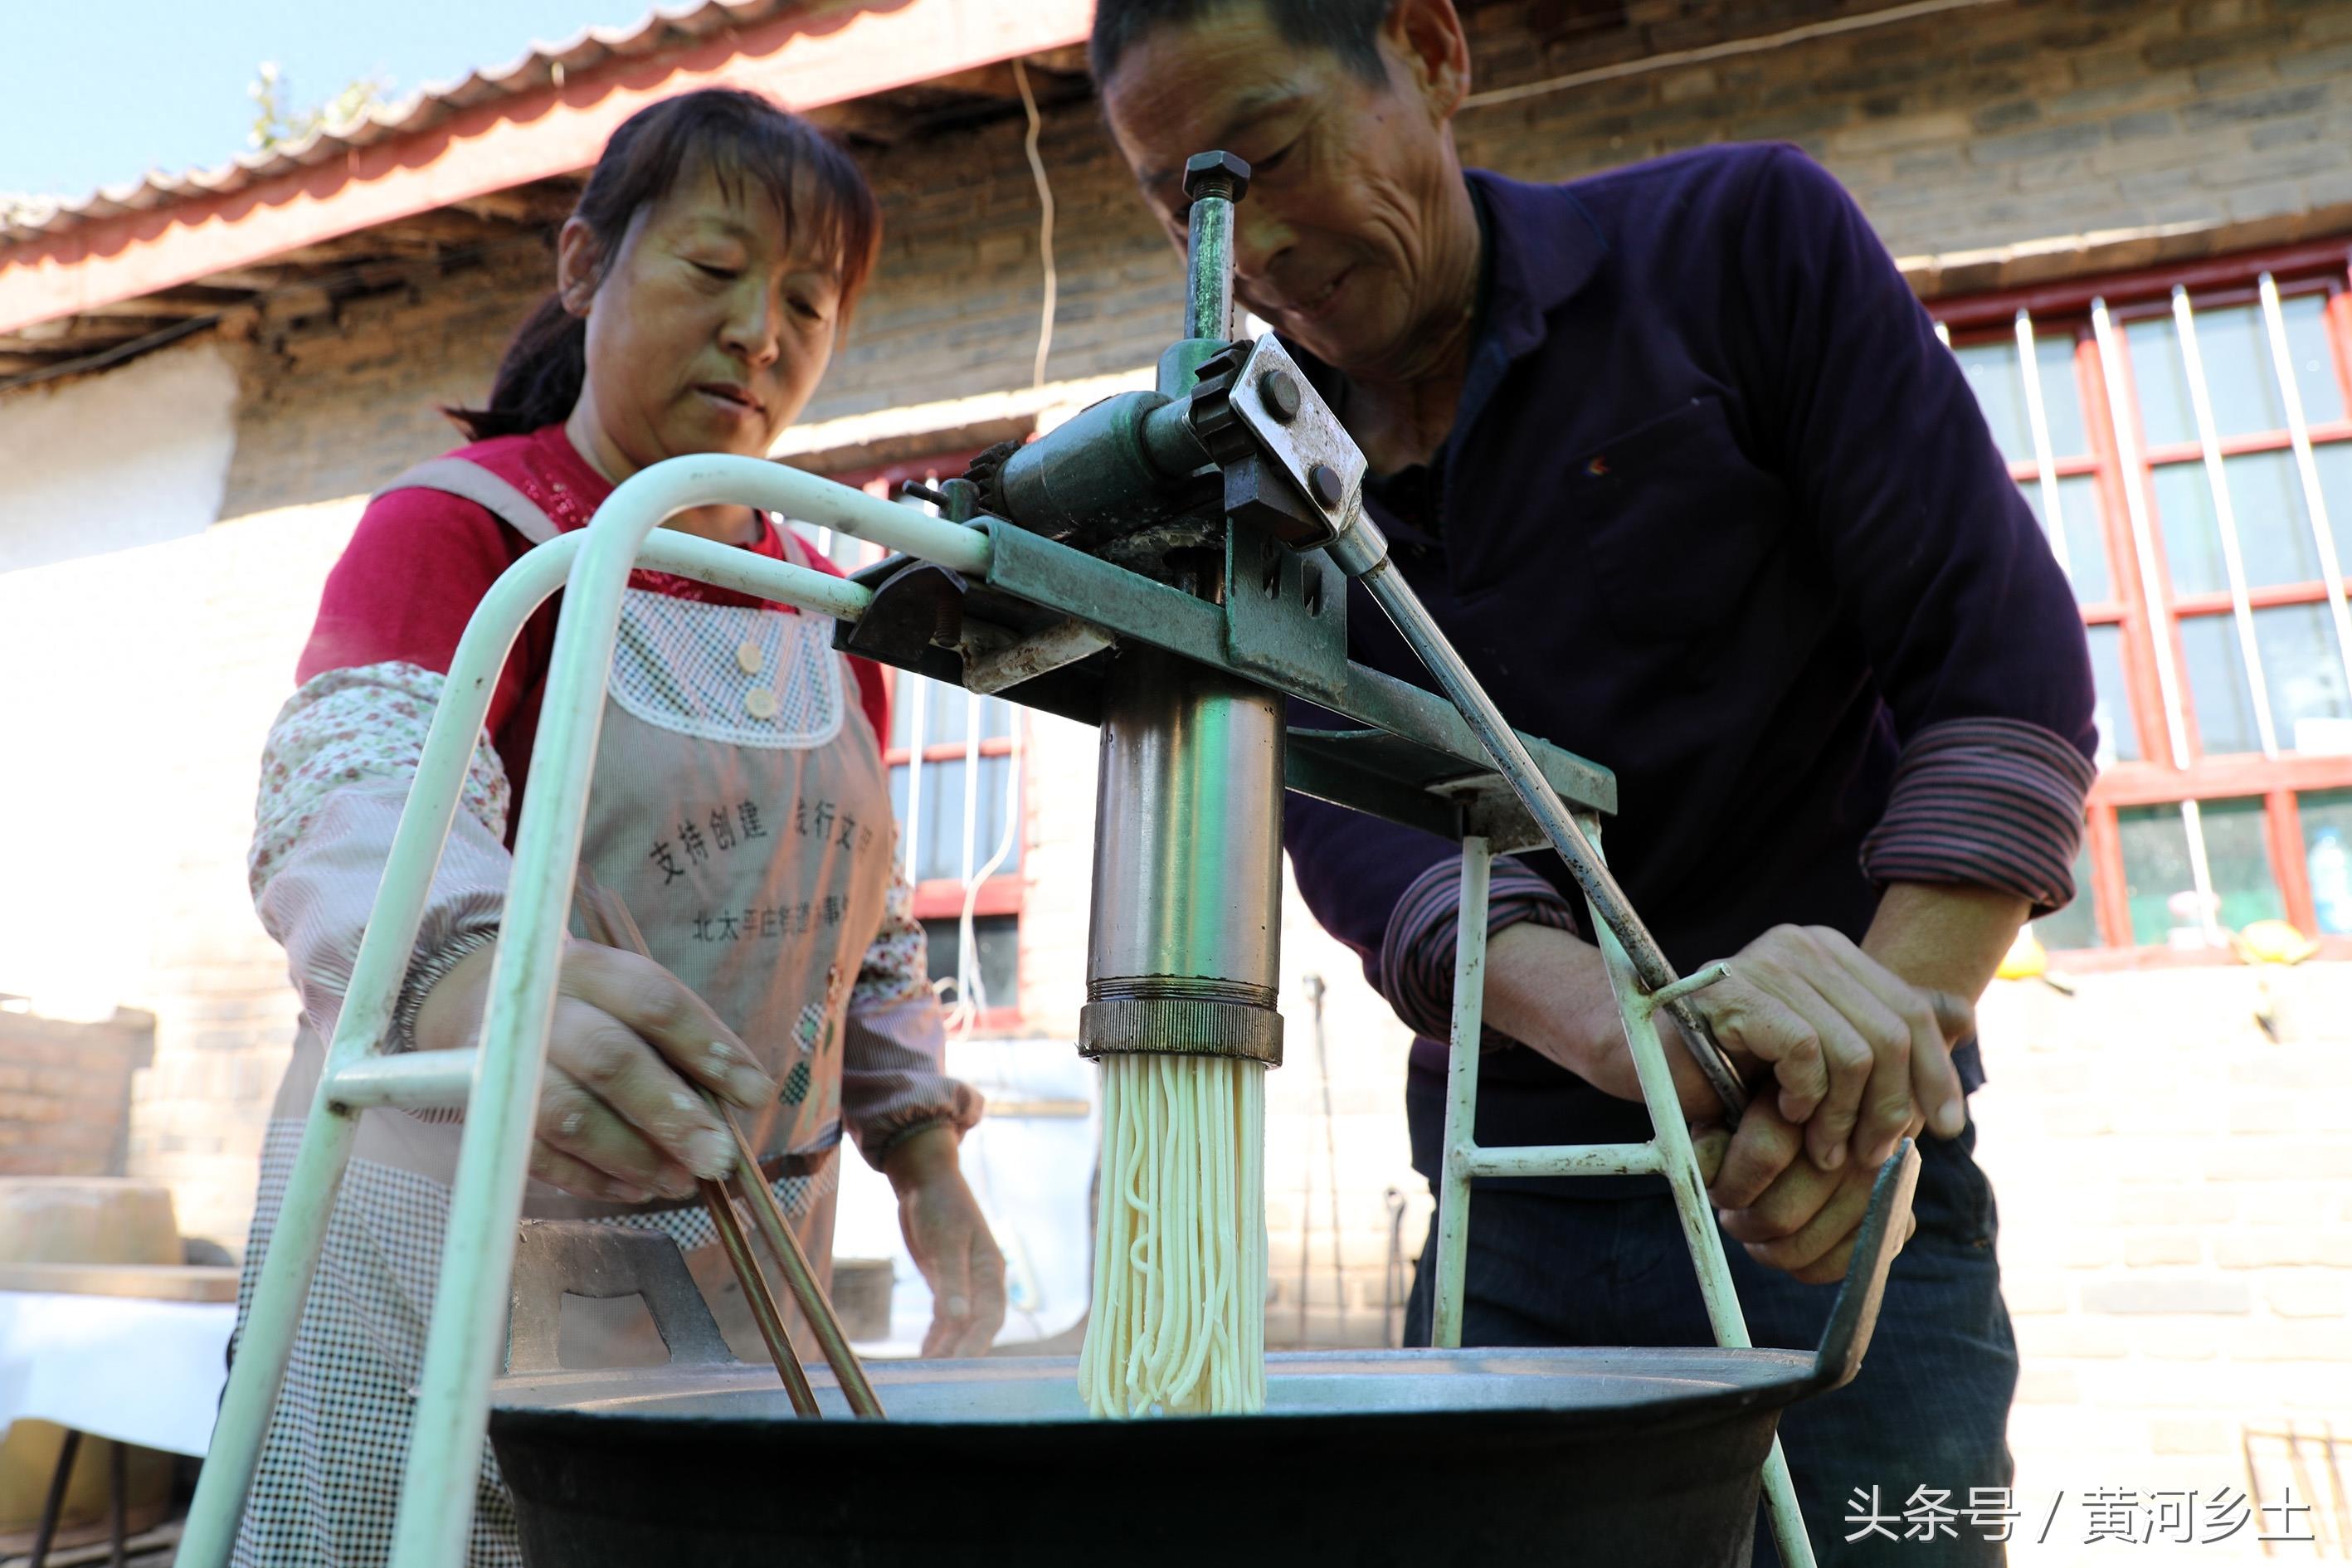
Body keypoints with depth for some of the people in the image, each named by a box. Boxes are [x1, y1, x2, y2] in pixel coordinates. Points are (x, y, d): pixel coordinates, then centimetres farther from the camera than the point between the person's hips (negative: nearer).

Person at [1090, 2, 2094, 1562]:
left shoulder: (1743, 240, -4)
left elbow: (2000, 655, -10)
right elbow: (1344, 820, -13)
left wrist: (1883, 1039, -22)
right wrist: (1630, 1034, -32)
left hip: (1840, 1196, -2)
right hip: (1506, 1224, 3)